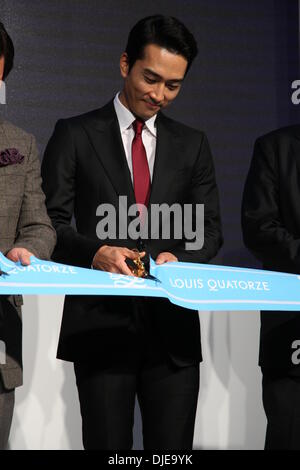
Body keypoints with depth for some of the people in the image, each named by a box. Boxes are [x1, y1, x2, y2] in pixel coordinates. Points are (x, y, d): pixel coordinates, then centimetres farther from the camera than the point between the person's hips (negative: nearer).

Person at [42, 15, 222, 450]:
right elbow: (50, 223, -1)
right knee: (107, 446, 1)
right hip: (100, 323, -2)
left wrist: (179, 258, -10)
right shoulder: (75, 135, 4)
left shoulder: (193, 145, 13)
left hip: (172, 325, 3)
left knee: (174, 448, 3)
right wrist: (95, 252, -20)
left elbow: (210, 229, 11)